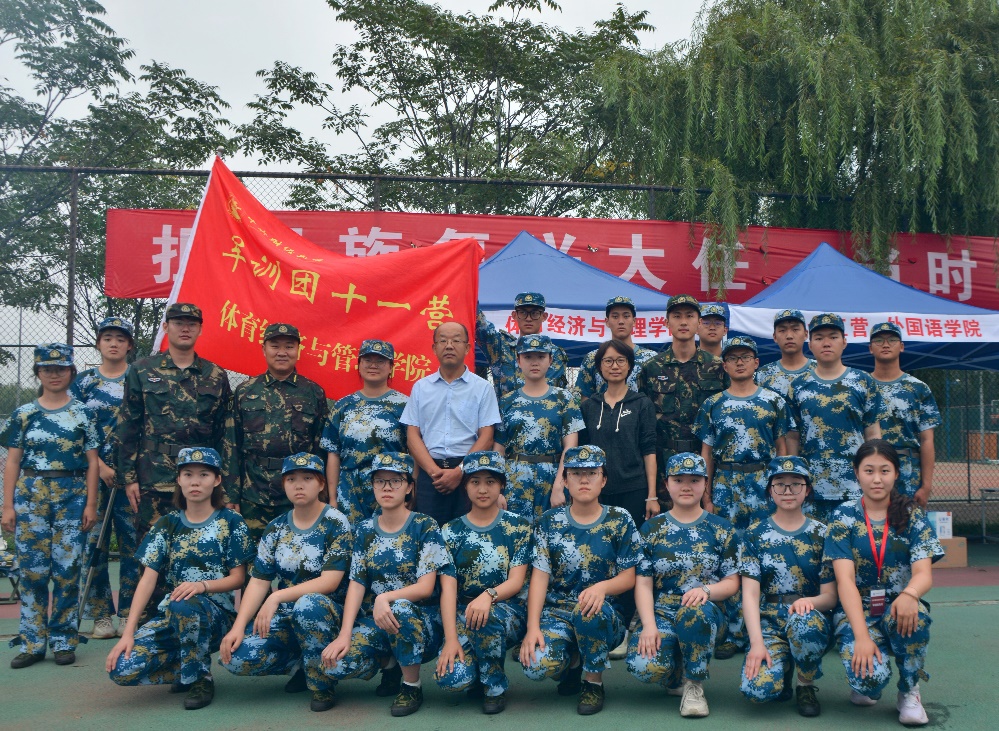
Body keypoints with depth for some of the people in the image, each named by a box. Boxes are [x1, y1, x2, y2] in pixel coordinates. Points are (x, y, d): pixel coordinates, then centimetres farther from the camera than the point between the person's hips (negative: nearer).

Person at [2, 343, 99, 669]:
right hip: (30, 495, 1)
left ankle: (64, 641, 11)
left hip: (72, 496, -1)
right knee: (31, 569, 0)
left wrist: (91, 504, -3)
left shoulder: (83, 413, 4)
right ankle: (32, 642, 11)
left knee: (67, 569, -1)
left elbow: (92, 462, 3)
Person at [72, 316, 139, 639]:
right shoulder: (84, 381, 7)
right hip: (93, 474, 1)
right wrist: (100, 466, -9)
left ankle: (129, 614, 10)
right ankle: (101, 615, 10)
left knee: (132, 541, 0)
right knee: (94, 541, 1)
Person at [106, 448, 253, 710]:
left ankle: (200, 679, -11)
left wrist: (202, 585, -23)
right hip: (171, 615, 4)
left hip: (216, 612, -3)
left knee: (183, 607, -39)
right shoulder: (167, 524, 7)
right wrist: (128, 632, -11)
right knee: (121, 668, -21)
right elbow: (148, 578, -1)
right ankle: (187, 667, 9)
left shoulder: (231, 522, -1)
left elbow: (238, 578, -2)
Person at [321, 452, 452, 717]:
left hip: (420, 619, -3)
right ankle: (389, 663, 11)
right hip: (375, 620, 3)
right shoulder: (365, 530, 5)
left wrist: (386, 598, -31)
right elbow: (357, 583, -1)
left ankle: (412, 685, -12)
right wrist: (345, 633, -14)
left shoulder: (425, 526, -8)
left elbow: (425, 587, -14)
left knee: (400, 609, -37)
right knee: (337, 664, -22)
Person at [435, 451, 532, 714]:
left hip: (507, 611, -1)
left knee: (487, 616, -38)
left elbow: (516, 582, -9)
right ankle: (477, 675, 12)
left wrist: (488, 596, -31)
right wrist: (450, 638, -20)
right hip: (462, 613, 1)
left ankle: (495, 686, -10)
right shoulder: (452, 531, 2)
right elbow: (448, 587, -7)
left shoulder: (518, 527, -1)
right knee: (452, 677, -26)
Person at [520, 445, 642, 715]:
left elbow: (628, 577, -1)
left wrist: (602, 587, -25)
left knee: (588, 610, -38)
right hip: (556, 611, 1)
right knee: (536, 666, -28)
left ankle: (594, 682, -8)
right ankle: (572, 661, 12)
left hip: (605, 614, -1)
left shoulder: (620, 521, 0)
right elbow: (539, 577, -2)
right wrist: (533, 627, -15)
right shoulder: (549, 522, 3)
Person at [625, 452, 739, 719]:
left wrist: (706, 590, -19)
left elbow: (732, 582, 3)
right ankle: (676, 677, 9)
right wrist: (649, 625, -16)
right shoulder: (651, 528, 7)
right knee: (643, 666, -31)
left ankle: (694, 684, -11)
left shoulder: (721, 528, 7)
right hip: (662, 611, 1)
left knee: (693, 613, -40)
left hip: (705, 610, -1)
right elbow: (643, 583, 1)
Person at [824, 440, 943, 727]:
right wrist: (862, 636, -28)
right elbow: (845, 579, -14)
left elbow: (924, 573, -12)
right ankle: (866, 686, 10)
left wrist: (908, 595, -38)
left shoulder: (913, 516, 0)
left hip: (898, 607, 2)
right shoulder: (843, 517, -5)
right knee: (871, 677, -30)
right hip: (856, 610, -2)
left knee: (913, 616, -35)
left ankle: (909, 692, -7)